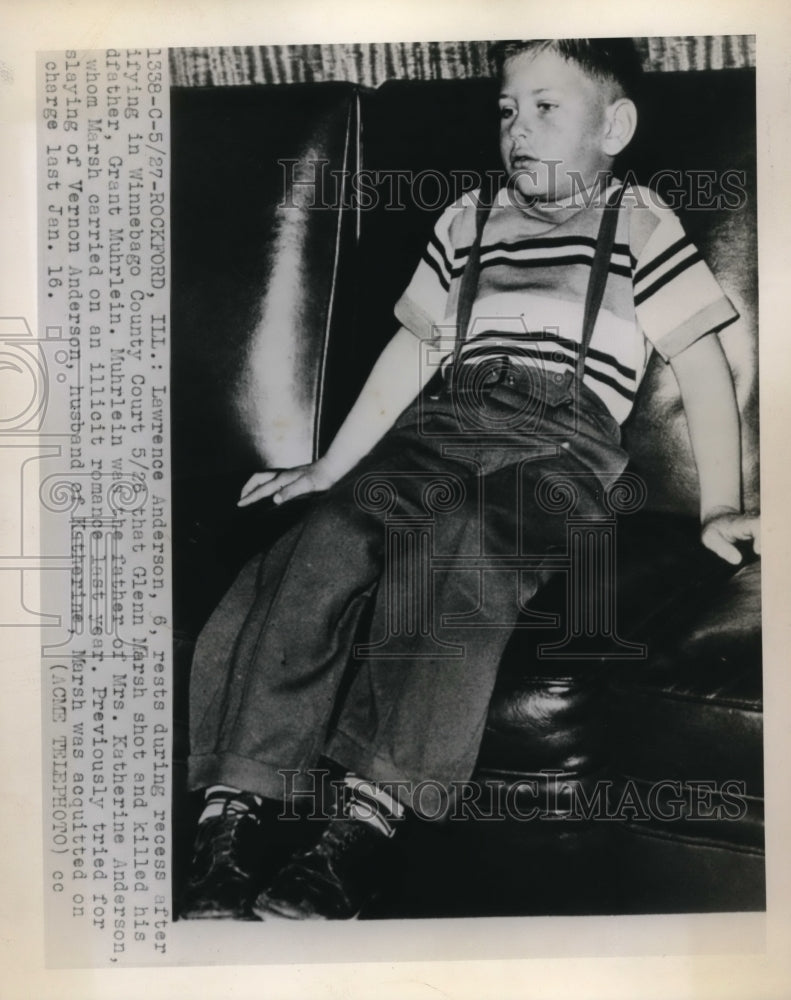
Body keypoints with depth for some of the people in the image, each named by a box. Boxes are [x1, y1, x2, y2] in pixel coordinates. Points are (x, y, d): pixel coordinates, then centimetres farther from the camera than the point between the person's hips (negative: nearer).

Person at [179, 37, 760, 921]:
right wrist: (329, 466, 19)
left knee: (453, 542, -36)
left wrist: (719, 508, -1)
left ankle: (371, 815, -38)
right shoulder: (467, 220, 25)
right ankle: (232, 810, -30)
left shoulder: (639, 224, 14)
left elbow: (701, 363, 10)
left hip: (559, 436, -3)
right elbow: (415, 349, 24)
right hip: (442, 420, 4)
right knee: (331, 532, -26)